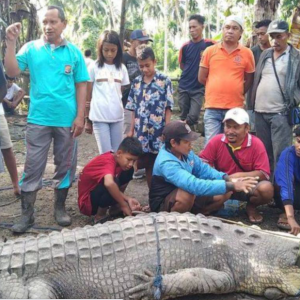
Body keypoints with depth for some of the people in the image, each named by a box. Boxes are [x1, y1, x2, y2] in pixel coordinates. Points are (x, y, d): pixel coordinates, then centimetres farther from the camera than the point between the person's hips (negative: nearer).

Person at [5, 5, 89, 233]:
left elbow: (81, 86, 4)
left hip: (67, 120, 1)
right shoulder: (31, 48, 3)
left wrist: (80, 116, -3)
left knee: (66, 165, 10)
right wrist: (11, 43, -16)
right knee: (33, 166, 3)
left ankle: (60, 208, 27)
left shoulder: (74, 52, 3)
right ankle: (27, 214, 14)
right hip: (38, 119, 0)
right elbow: (12, 72, -8)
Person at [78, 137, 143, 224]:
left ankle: (115, 207, 11)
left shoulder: (118, 160, -4)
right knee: (113, 182, -36)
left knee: (128, 171, 2)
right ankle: (100, 216, -11)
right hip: (87, 202, -9)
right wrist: (124, 205, -37)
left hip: (99, 193, 9)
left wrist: (128, 199, -14)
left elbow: (114, 189, 2)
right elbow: (109, 184, -50)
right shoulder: (108, 161, -29)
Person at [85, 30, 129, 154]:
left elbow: (123, 93, 13)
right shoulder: (94, 67, 0)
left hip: (117, 117, 3)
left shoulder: (122, 68, 8)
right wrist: (87, 119, 4)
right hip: (99, 117, -3)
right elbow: (88, 95, 4)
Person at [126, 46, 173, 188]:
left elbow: (168, 108, -4)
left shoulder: (164, 80, -3)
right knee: (146, 163, 7)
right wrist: (131, 130, 9)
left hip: (158, 131, -3)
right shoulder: (136, 82, 8)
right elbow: (134, 109, 11)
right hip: (141, 131, 3)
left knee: (155, 164, 5)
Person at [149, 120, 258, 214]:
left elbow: (203, 169, 1)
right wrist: (231, 186, -41)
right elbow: (194, 185, -41)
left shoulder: (184, 152, -7)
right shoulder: (167, 163, -31)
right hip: (163, 205, -7)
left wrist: (228, 179, -17)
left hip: (188, 199, 7)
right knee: (187, 192, -39)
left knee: (226, 192, -4)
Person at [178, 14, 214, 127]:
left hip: (199, 88, -2)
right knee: (184, 117, 9)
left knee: (193, 117, -13)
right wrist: (192, 73, 6)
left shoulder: (209, 44, -6)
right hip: (184, 87, 2)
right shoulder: (185, 47, 1)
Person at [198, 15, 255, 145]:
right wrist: (217, 88, 10)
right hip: (213, 107, 0)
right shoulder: (210, 51, 3)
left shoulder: (247, 53, 2)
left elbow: (249, 80, 10)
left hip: (235, 108, 0)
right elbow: (201, 78, 7)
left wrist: (236, 91, 6)